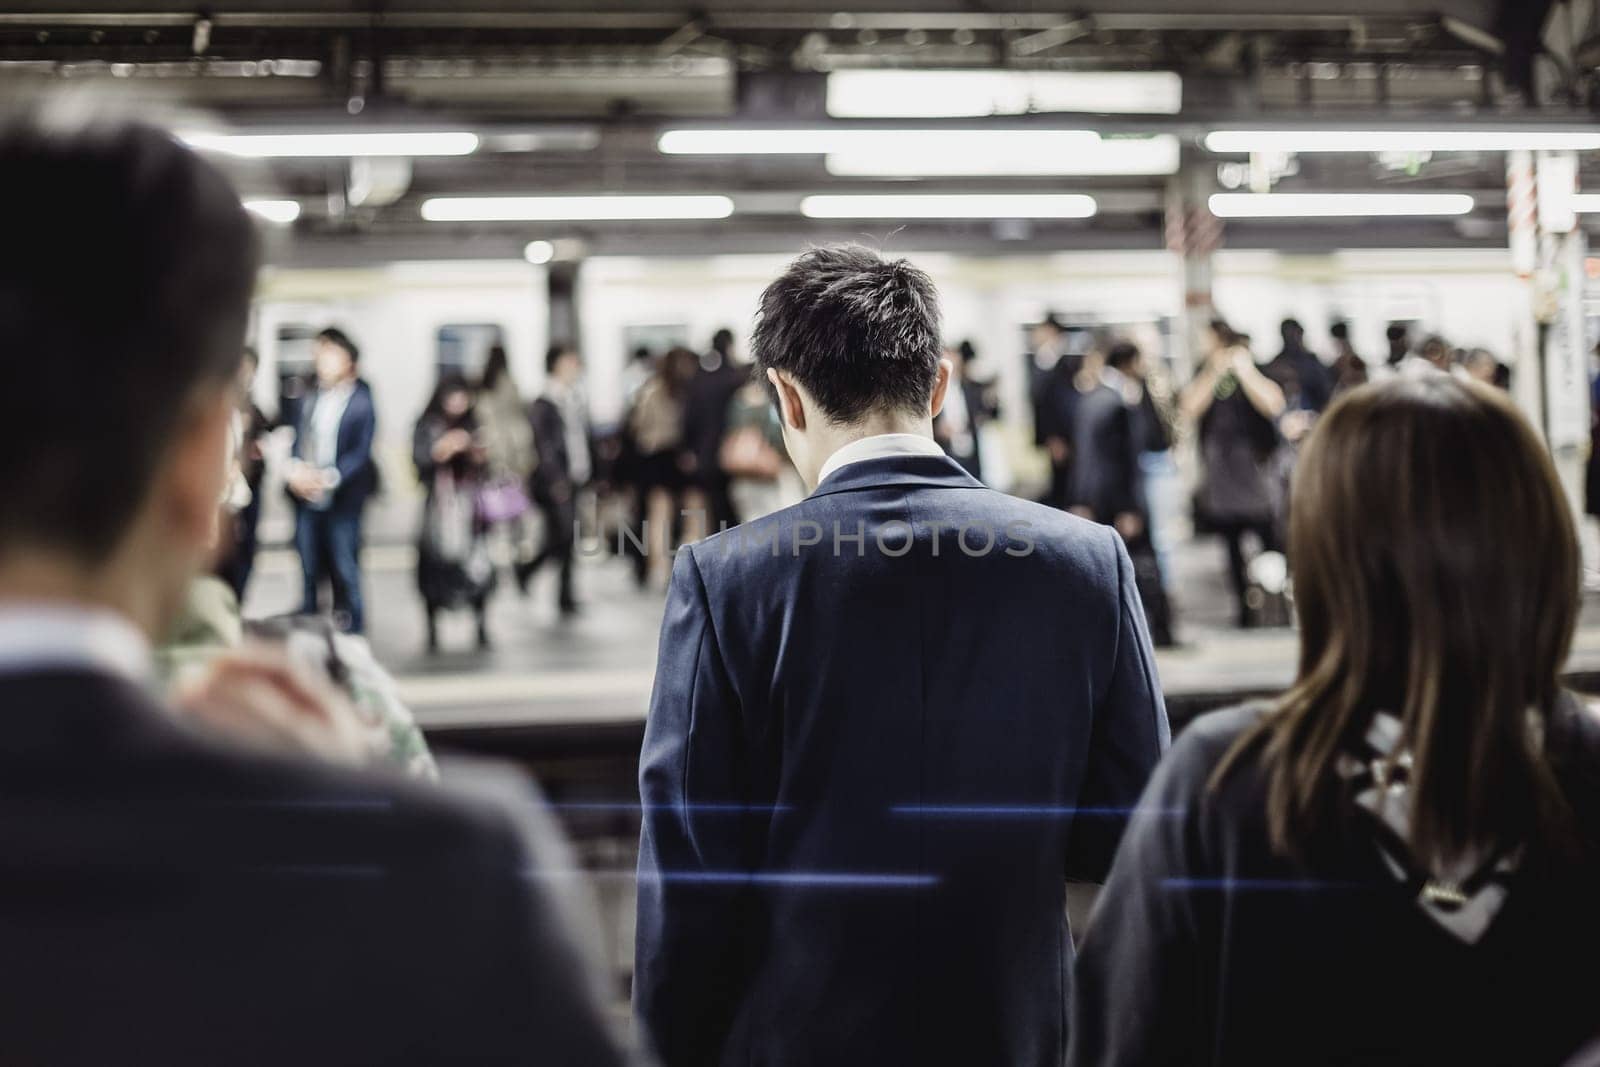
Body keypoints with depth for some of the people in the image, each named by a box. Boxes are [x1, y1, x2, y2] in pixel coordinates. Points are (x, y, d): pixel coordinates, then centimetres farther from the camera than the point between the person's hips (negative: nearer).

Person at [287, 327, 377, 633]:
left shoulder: (361, 401, -3)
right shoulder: (310, 398, 9)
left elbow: (360, 452, -9)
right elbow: (297, 441, 8)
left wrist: (330, 478, -21)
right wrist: (295, 470, -11)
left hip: (342, 498, -4)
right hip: (306, 496, 5)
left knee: (345, 570, -1)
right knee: (309, 571, 10)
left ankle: (353, 636, 8)